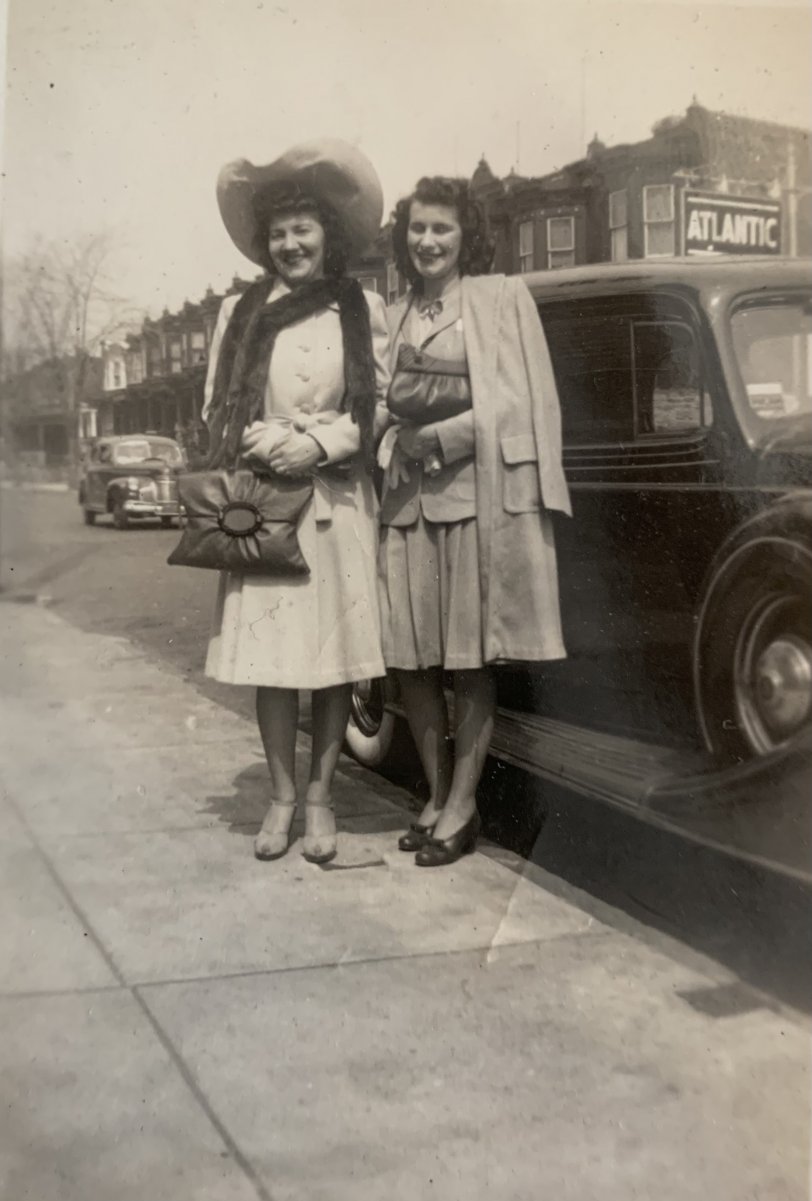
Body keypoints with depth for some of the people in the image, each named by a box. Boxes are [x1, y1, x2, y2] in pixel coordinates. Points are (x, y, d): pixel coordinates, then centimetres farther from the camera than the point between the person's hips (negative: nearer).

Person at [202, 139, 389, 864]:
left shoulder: (364, 311, 5)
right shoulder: (239, 313, 9)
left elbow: (381, 408, 4)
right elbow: (217, 409, 9)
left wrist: (320, 444, -11)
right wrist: (266, 442, -9)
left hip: (339, 504, -1)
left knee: (337, 655, 1)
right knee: (271, 655, 0)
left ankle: (320, 796, 14)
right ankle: (282, 796, 13)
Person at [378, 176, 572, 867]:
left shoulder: (503, 298, 4)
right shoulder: (393, 317, 18)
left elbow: (521, 401, -4)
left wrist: (434, 437, -9)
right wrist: (399, 441, -1)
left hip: (480, 496, -4)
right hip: (407, 499, 5)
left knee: (473, 663, -1)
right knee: (411, 661, 3)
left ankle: (461, 808, 7)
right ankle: (438, 797, 16)